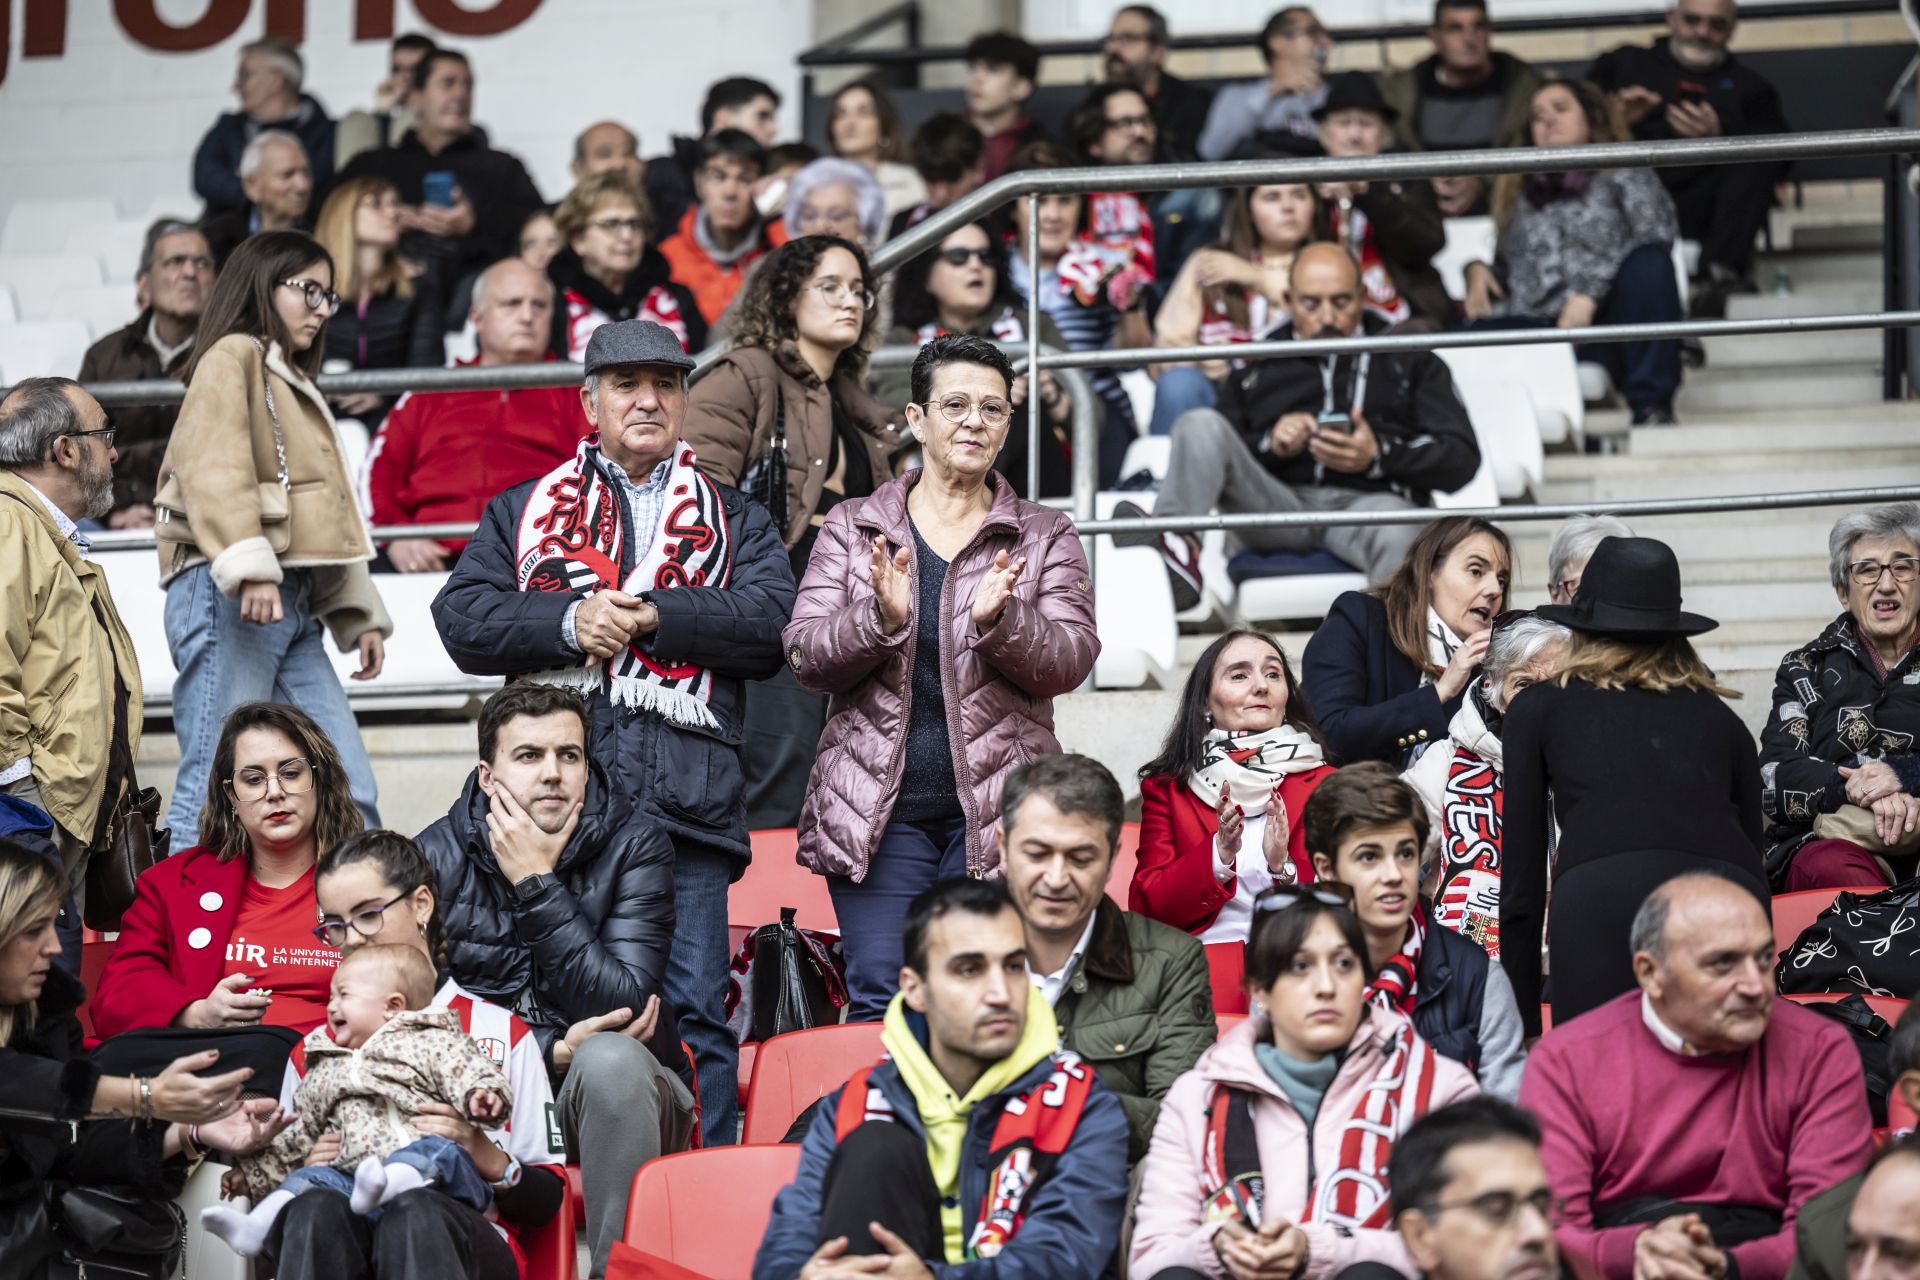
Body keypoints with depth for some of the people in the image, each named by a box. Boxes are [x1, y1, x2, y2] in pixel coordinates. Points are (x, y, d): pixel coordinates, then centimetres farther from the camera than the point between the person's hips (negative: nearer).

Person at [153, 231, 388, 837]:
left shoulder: (294, 384, 29)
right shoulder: (233, 357, 1)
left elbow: (330, 517, 30)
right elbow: (215, 468, -16)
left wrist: (359, 613, 25)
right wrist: (249, 564, -28)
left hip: (291, 605, 9)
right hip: (231, 597, -9)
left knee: (349, 792, 3)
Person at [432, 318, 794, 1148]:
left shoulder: (735, 522, 20)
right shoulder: (524, 513, 21)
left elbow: (772, 621, 2)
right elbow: (462, 618, 7)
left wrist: (655, 616, -8)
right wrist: (569, 622, -8)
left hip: (686, 800, -1)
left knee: (694, 1012, -6)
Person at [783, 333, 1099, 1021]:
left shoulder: (1045, 537, 11)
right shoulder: (851, 529, 12)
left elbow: (1069, 662, 0)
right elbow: (806, 656, 3)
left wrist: (998, 619, -19)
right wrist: (879, 617, -17)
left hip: (996, 810, 0)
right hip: (879, 809, 0)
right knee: (880, 999, -8)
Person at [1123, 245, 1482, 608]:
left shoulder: (1408, 360, 23)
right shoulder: (1257, 368, 28)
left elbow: (1463, 457, 11)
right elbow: (1209, 451, 18)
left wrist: (1378, 456, -7)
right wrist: (1269, 445, -3)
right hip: (1279, 503, 2)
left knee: (1395, 526, -39)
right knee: (1200, 423, -21)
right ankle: (1177, 553, -43)